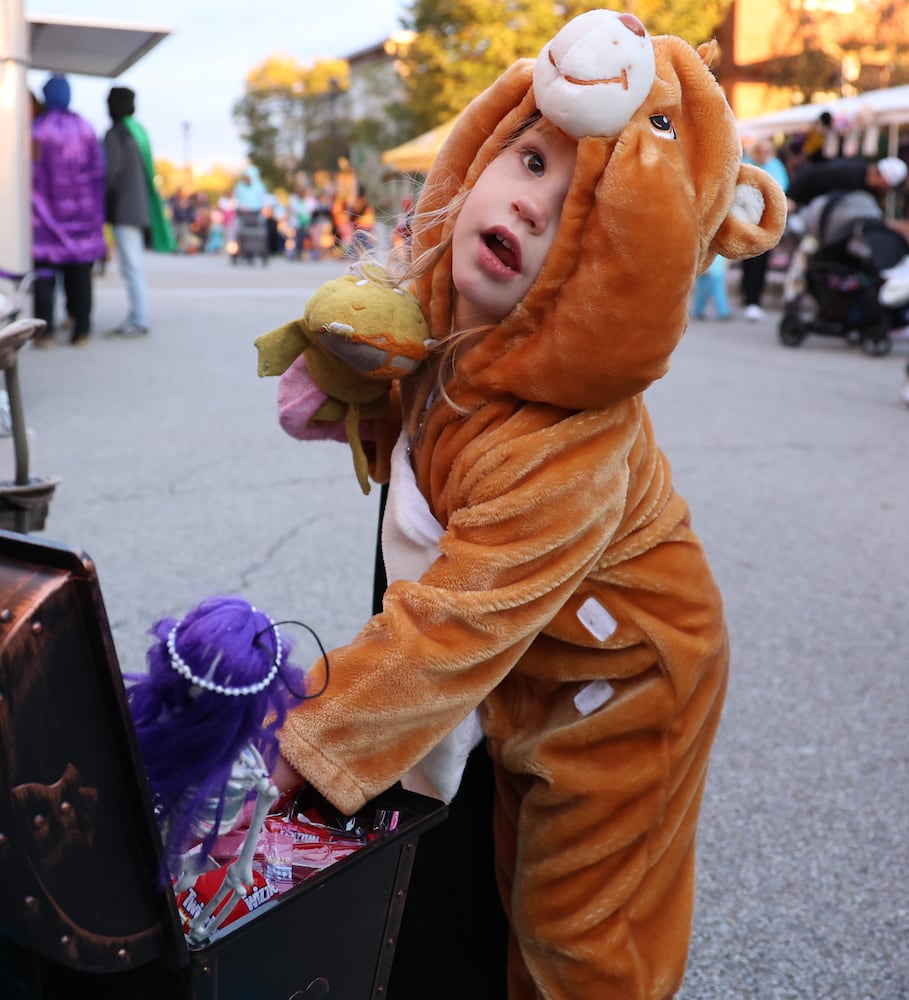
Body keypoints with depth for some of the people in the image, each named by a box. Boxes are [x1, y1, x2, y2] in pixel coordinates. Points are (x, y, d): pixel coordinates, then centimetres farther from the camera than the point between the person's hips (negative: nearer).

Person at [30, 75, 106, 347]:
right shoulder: (85, 128, 4)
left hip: (46, 212, -3)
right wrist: (95, 214, 10)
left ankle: (45, 329, -7)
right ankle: (81, 329, 3)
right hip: (81, 210, 3)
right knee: (79, 271, 7)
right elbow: (97, 172, 4)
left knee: (45, 270, 0)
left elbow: (33, 173, -10)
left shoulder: (37, 129, -6)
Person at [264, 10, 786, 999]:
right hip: (521, 679, 7)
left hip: (610, 695, -7)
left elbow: (448, 637, -35)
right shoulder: (448, 317, -15)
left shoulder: (563, 456, -41)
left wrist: (307, 740, -27)